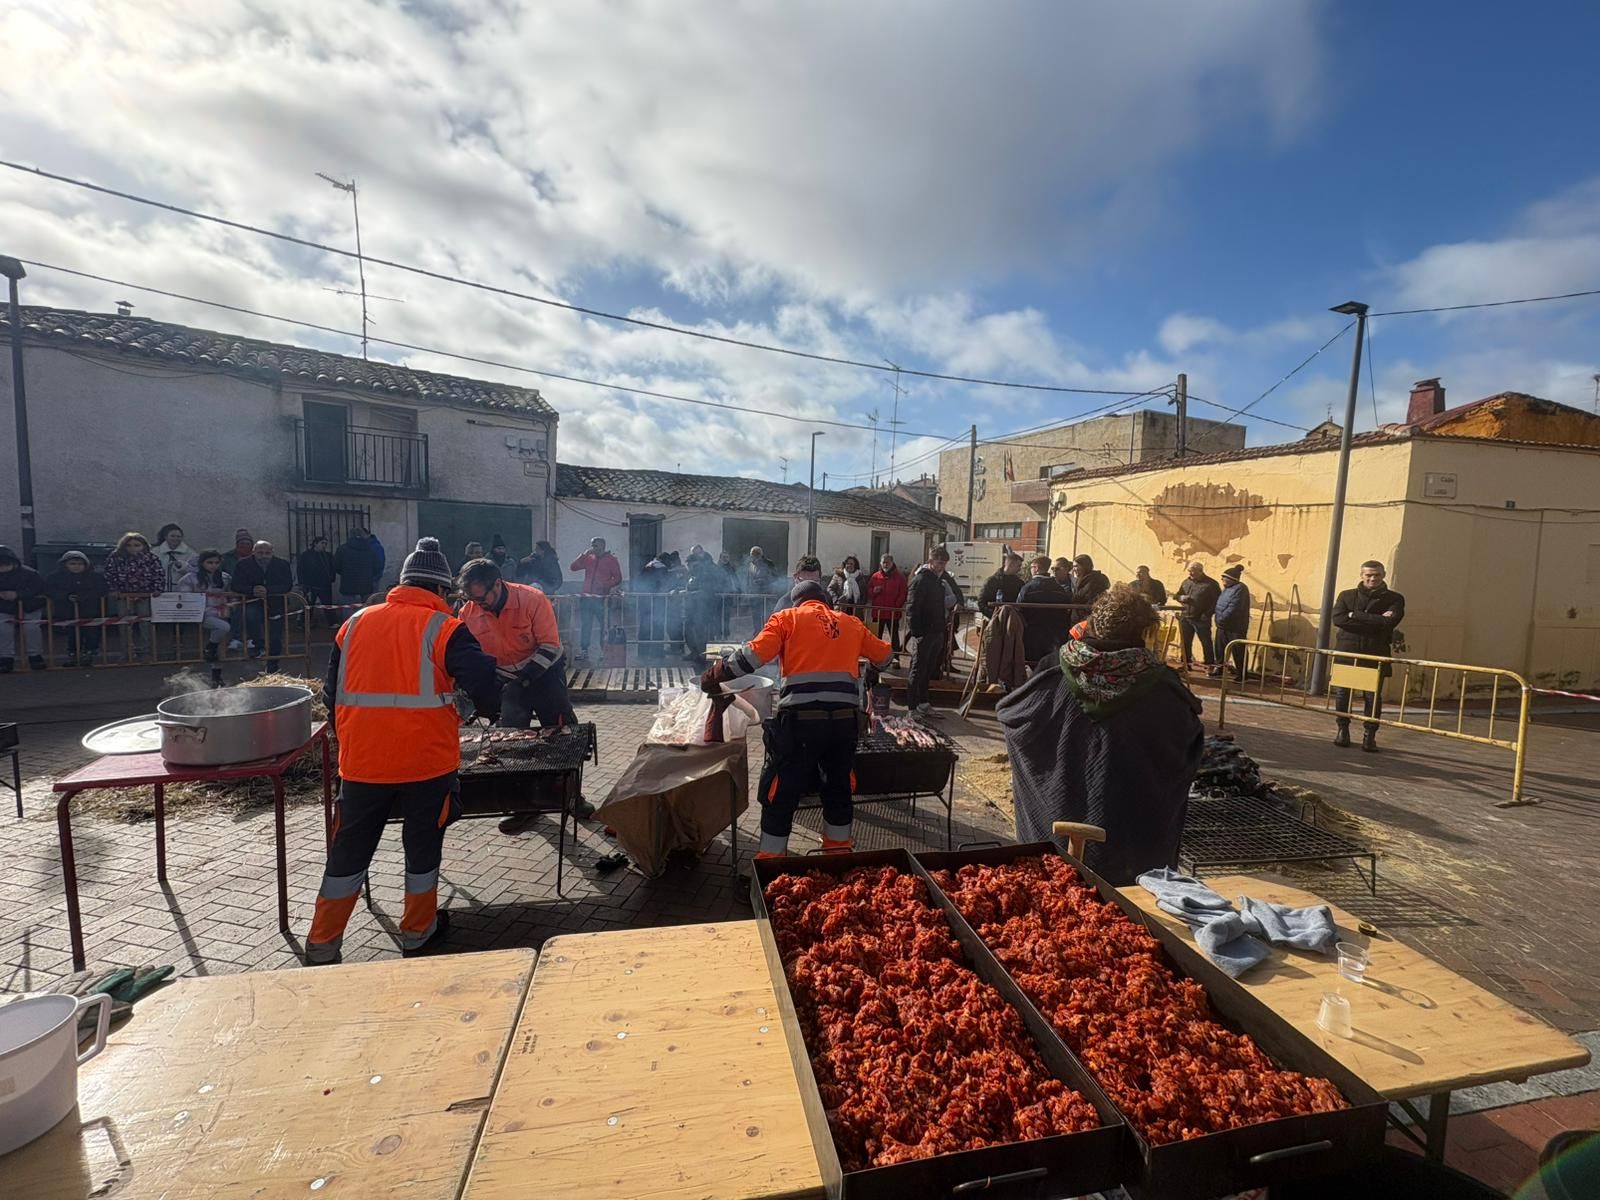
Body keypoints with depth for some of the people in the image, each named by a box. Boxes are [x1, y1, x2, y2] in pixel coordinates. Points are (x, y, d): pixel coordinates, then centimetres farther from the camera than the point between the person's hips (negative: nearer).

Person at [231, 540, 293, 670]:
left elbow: (288, 586, -13)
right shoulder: (244, 565, -4)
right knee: (250, 614, -35)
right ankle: (256, 643, -12)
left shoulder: (282, 564, -6)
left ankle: (272, 666, 26)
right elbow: (236, 586, -7)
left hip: (276, 605, 1)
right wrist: (252, 590, -27)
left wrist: (267, 590, -28)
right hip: (254, 604, 0)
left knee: (276, 638, 5)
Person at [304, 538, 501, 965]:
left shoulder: (355, 622, 6)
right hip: (426, 760, -3)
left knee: (349, 851, 17)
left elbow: (332, 694, 12)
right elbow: (484, 686, -16)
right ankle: (417, 934, 30)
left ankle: (321, 948, 26)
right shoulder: (444, 629, -10)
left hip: (361, 761, 4)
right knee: (422, 846, 15)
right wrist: (490, 706, 7)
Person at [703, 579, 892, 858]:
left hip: (801, 718, -4)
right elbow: (884, 655, 30)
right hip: (845, 718, 4)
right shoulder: (850, 623, 20)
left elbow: (755, 653, -6)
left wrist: (716, 675, 4)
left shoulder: (787, 618, 8)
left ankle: (772, 858, 19)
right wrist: (870, 669, 50)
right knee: (839, 785, 23)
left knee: (781, 792, 10)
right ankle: (839, 849, 38)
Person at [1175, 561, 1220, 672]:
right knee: (1185, 643, 9)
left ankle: (1210, 665, 8)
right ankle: (1186, 664, 18)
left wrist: (1208, 614, -12)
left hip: (1201, 620, -5)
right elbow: (1178, 596, 19)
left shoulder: (1211, 584, -4)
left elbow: (1217, 600, -6)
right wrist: (1182, 598, -5)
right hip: (1185, 618, 5)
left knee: (1206, 643, 0)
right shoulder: (1186, 582, 11)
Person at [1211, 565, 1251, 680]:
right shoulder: (1228, 588, 14)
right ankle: (1219, 667, 28)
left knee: (1238, 650, -2)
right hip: (1223, 625, 10)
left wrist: (1221, 619, -20)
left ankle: (1241, 673, 6)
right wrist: (1219, 620, 9)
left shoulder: (1240, 589, -17)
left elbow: (1233, 608, -25)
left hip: (1235, 627, -10)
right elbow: (1220, 605, 20)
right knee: (1220, 647, 16)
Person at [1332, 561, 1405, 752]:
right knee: (1342, 693, 2)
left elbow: (1390, 622, -11)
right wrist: (1375, 622, -11)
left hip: (1376, 655, -1)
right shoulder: (1347, 596, 9)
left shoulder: (1394, 599, 7)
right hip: (1346, 652, 1)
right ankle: (1343, 730, 15)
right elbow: (1338, 618, -7)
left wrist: (1355, 616, -10)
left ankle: (1369, 736, 7)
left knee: (1373, 696, -1)